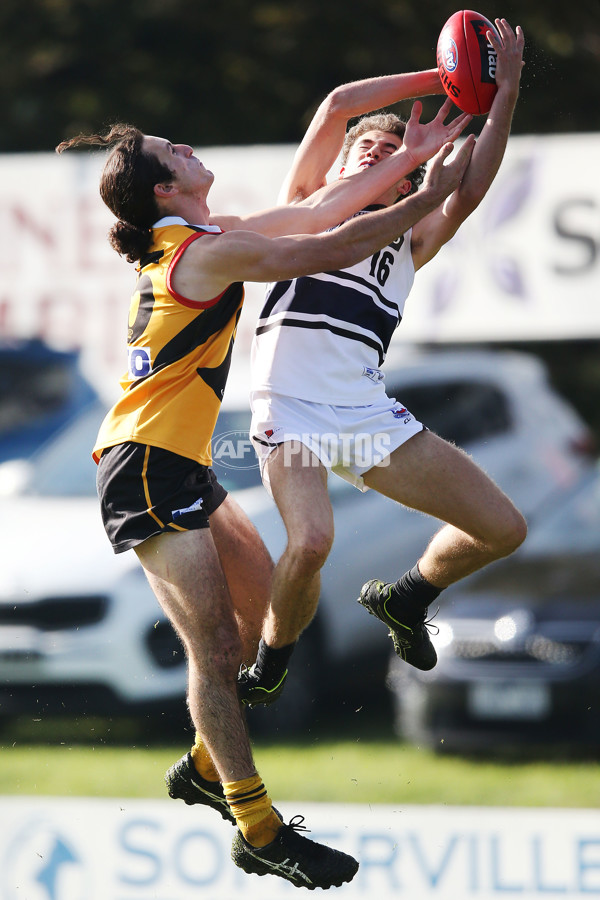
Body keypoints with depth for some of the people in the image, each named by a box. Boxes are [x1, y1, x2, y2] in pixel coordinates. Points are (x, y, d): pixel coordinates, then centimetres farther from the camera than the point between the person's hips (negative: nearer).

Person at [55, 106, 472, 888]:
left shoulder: (205, 240, 12)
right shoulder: (208, 253, -17)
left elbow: (319, 211, 17)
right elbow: (335, 248, -19)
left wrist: (408, 159, 14)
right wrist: (433, 194, -10)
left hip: (182, 467, 11)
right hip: (149, 468, -11)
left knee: (262, 602, 17)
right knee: (214, 645, -10)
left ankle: (207, 768, 30)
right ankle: (259, 834, -8)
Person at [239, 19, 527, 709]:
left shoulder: (411, 241, 23)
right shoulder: (309, 202, 16)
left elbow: (469, 192, 5)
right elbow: (339, 104, 6)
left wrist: (504, 96, 0)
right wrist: (437, 80, 12)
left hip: (367, 412, 4)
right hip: (290, 404, -4)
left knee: (503, 529, 1)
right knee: (311, 538, -30)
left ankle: (404, 598, 29)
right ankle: (268, 670, -4)